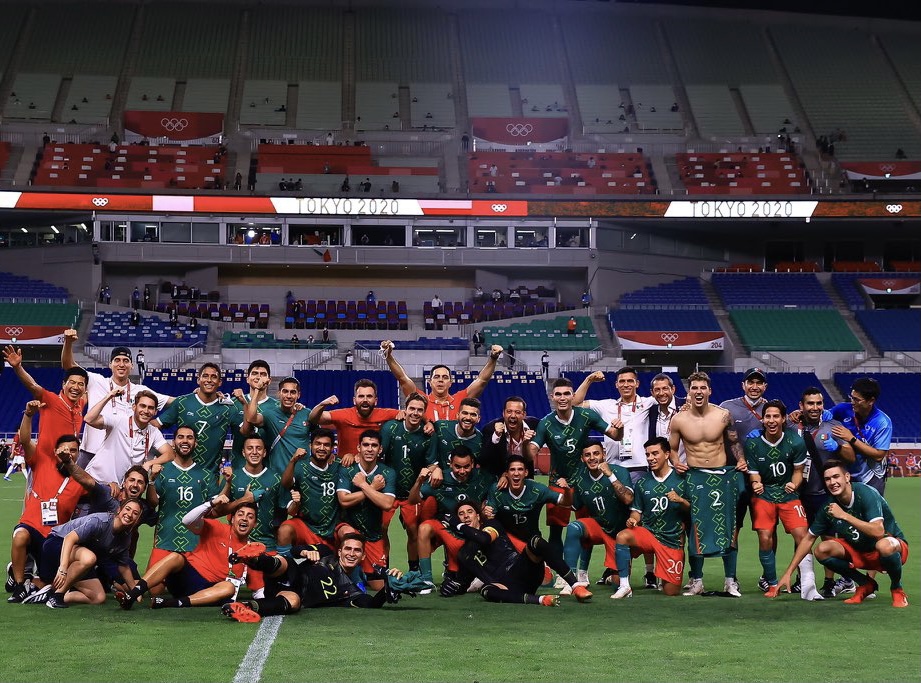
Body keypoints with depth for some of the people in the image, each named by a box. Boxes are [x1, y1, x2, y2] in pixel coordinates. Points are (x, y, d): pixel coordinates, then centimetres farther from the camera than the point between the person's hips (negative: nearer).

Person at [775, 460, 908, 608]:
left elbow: (878, 532, -37)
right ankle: (866, 585, 5)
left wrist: (844, 515, -36)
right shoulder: (829, 506, -8)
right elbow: (808, 539, 1)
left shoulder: (866, 493, -24)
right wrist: (788, 573, -3)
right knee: (822, 550, -17)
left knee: (884, 546, -41)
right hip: (859, 551, 6)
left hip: (893, 544, -5)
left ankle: (897, 589, -9)